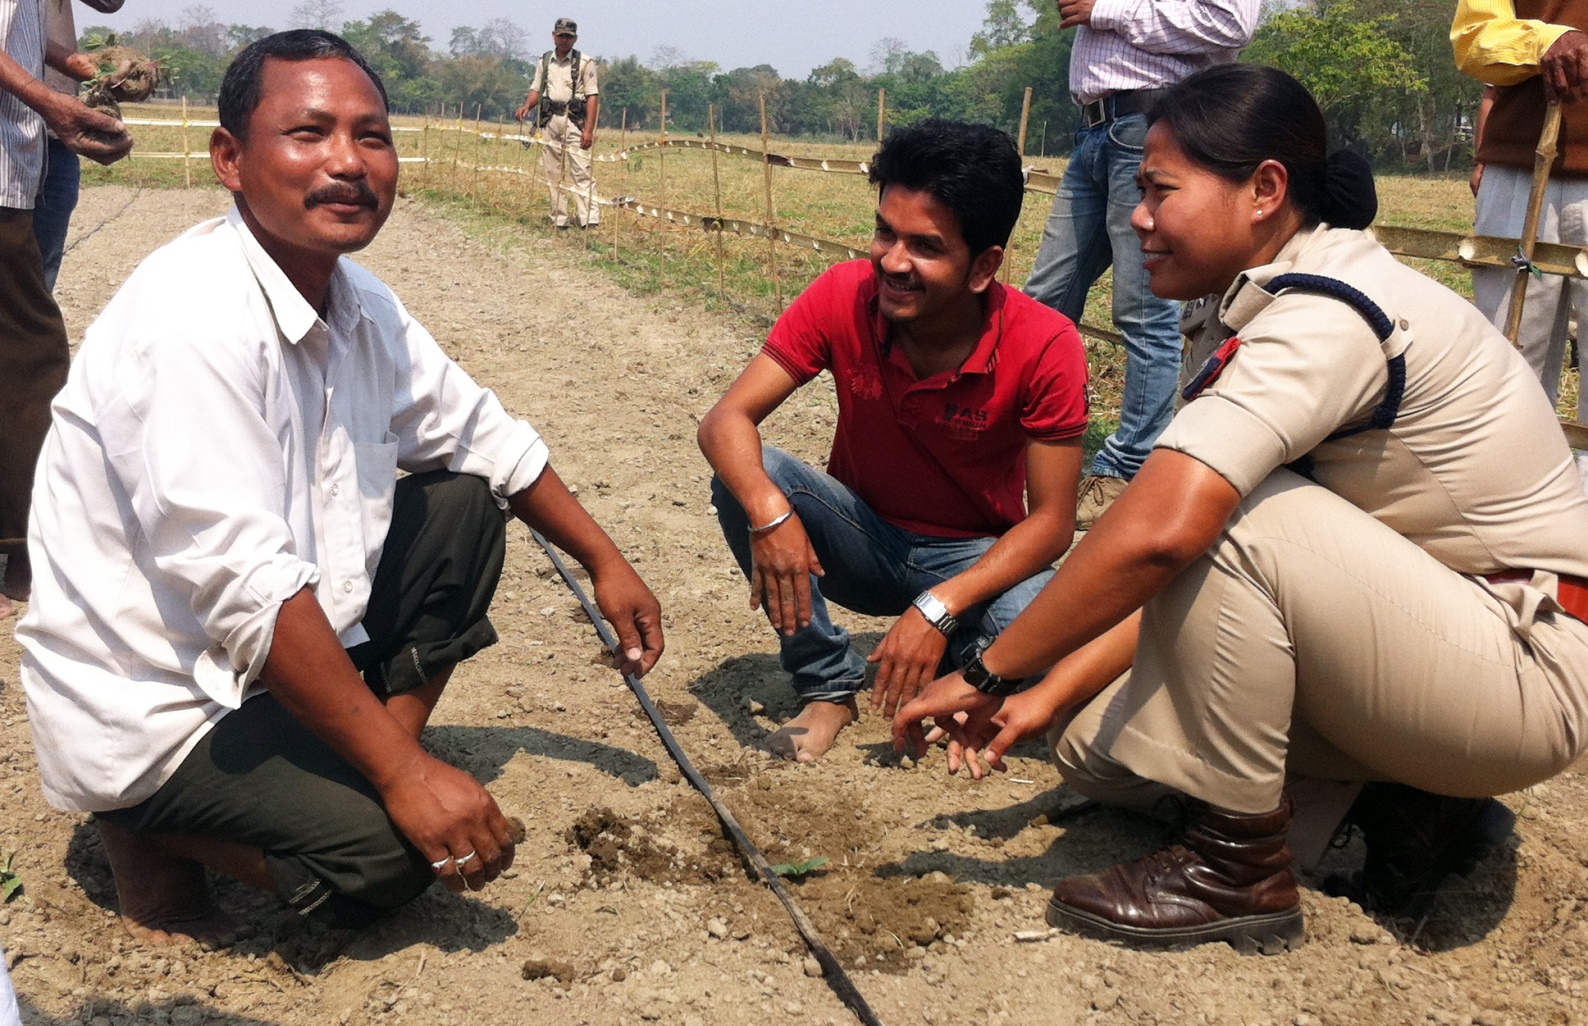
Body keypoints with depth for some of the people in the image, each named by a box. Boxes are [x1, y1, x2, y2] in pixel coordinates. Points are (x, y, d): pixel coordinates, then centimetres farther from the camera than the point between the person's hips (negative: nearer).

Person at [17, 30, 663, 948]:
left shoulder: (361, 305, 0)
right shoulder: (196, 318, -27)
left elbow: (480, 432, 14)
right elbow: (241, 588, -31)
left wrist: (605, 562, 15)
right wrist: (405, 772, -27)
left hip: (282, 645, 9)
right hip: (153, 708, -9)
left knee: (464, 504, 5)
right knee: (394, 851, -24)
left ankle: (369, 764, 6)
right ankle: (152, 835, 2)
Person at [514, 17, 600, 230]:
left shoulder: (584, 63, -2)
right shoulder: (544, 61, 12)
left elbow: (593, 97, -6)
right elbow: (536, 90, 17)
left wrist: (589, 129, -15)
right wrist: (527, 106, -5)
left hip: (574, 122, -5)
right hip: (549, 121, 5)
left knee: (581, 171, -12)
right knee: (553, 173, 6)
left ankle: (589, 218, -15)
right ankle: (559, 219, 12)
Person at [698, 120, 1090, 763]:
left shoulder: (1045, 347, -24)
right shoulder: (845, 296, -19)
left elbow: (1051, 521, -20)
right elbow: (726, 419, -20)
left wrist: (939, 607, -32)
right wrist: (770, 512, -41)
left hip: (975, 558, -2)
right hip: (863, 540, 2)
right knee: (746, 477, -26)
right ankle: (828, 686, -8)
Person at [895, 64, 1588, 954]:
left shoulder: (1328, 313, -24)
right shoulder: (1253, 316, 5)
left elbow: (1156, 537, -37)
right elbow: (1176, 579, 5)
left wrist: (988, 674, -25)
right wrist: (1050, 695, -2)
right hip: (1423, 635, 9)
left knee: (1220, 515, -30)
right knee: (1101, 742, 2)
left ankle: (1241, 869, -16)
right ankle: (1406, 805, 8)